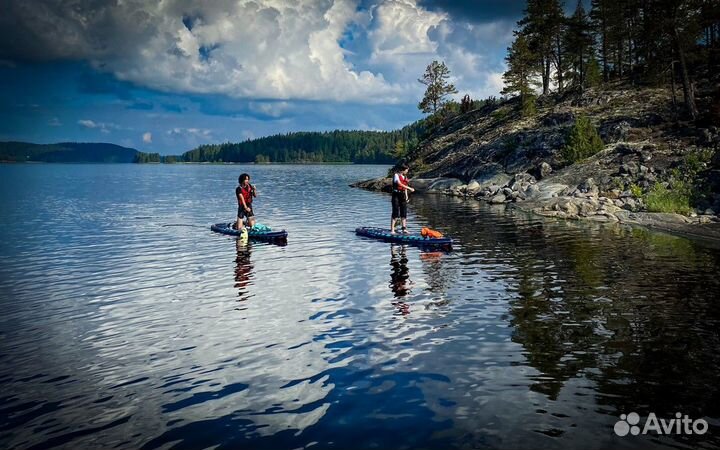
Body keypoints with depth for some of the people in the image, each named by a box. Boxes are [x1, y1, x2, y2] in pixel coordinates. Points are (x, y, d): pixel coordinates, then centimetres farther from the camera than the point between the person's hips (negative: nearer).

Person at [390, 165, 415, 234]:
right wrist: (409, 188, -21)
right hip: (396, 194, -7)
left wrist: (406, 195, 13)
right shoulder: (396, 175, -8)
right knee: (395, 213, -9)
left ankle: (404, 229, 8)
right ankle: (392, 230, -6)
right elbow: (400, 184, -20)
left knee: (404, 212, 4)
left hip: (403, 195, 7)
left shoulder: (405, 176, 15)